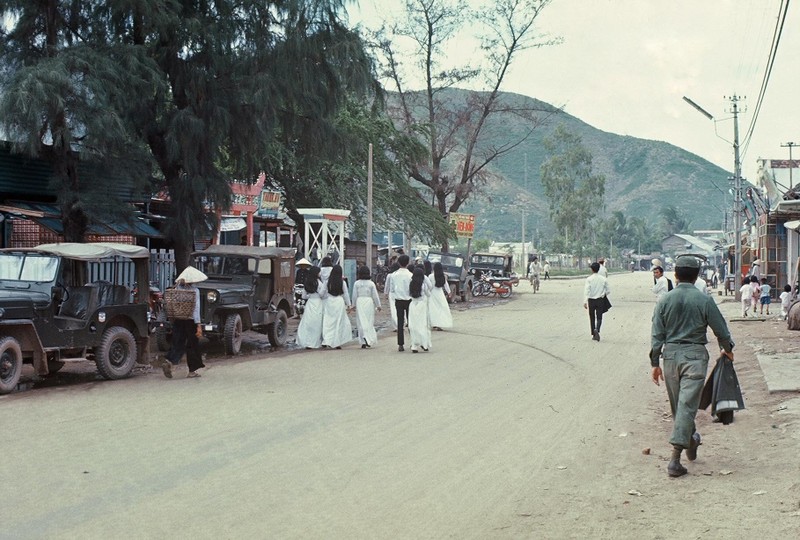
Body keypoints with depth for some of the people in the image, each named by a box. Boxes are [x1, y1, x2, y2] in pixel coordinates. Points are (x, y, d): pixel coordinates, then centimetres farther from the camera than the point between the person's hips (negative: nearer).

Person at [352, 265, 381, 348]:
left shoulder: (356, 283, -3)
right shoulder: (371, 283, -3)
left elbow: (354, 295, 1)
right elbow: (375, 295, 0)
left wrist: (354, 305, 12)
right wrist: (378, 305, 9)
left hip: (359, 302, 0)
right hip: (369, 302, 0)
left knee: (361, 322, 3)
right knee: (370, 322, 7)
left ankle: (363, 342, -4)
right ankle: (369, 340, -5)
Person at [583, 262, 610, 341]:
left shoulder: (589, 279, -8)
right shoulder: (603, 279, -2)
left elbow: (586, 291, -16)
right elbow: (608, 290, 3)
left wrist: (585, 301, -18)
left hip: (591, 300, -1)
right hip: (600, 300, 1)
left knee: (592, 318, 12)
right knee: (599, 317, 4)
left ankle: (594, 335, 17)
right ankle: (597, 330, -24)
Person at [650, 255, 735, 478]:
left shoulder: (664, 300, 0)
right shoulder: (704, 301, -6)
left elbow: (657, 335, 0)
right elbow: (720, 329, 1)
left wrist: (655, 363, 7)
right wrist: (727, 349, 21)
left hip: (670, 354, 3)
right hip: (695, 355, -3)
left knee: (677, 405, 19)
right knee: (687, 405, -6)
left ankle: (691, 442, 38)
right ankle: (675, 457, -14)